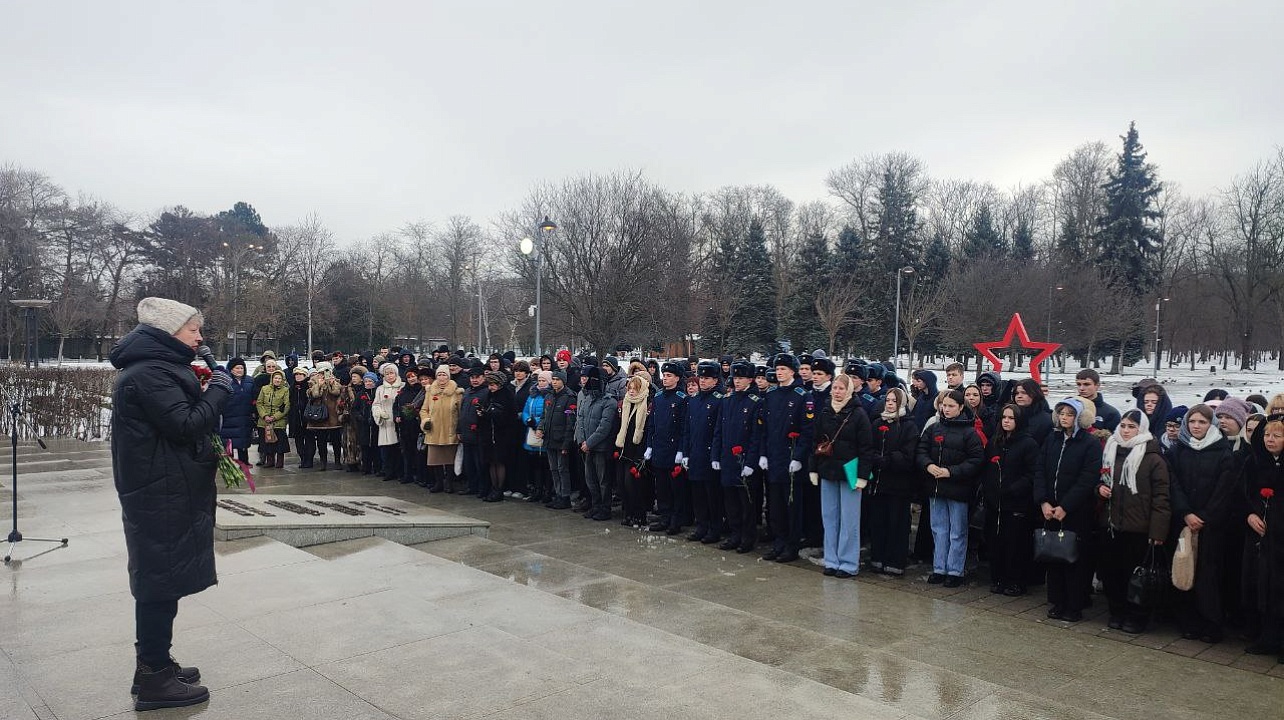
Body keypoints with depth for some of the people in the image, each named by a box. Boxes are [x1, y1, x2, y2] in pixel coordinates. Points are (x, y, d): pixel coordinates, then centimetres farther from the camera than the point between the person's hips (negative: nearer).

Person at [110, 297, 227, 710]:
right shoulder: (149, 373, -18)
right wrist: (219, 390, -14)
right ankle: (154, 680, 7)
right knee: (162, 581, -3)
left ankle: (154, 666, 28)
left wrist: (209, 393, 7)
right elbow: (187, 426, -24)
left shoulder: (155, 368, 15)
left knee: (159, 581, 17)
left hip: (166, 492, 11)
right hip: (163, 496, -11)